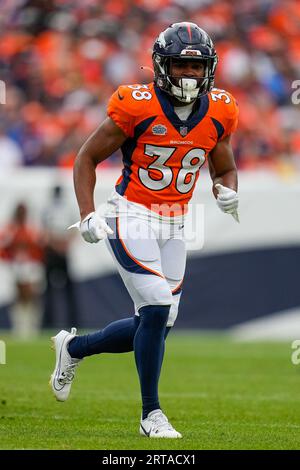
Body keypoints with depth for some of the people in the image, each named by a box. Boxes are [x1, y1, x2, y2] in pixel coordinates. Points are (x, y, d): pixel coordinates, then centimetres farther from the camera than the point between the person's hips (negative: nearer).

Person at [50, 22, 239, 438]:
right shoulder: (137, 107, -15)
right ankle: (151, 413, -1)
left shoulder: (218, 114, -1)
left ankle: (73, 347, 32)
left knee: (156, 325, 7)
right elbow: (87, 157, -5)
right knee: (157, 310, -17)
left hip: (173, 227, 6)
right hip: (131, 218, -6)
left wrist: (228, 192, -9)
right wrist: (87, 215, -15)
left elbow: (226, 170, 15)